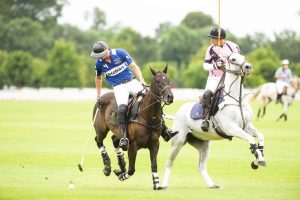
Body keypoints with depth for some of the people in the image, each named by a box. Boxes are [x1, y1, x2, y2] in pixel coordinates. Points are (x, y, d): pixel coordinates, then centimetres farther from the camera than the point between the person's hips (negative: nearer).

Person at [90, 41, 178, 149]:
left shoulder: (120, 53, -6)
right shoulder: (99, 63, 0)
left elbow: (134, 66, -1)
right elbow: (98, 78, 18)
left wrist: (141, 80, -14)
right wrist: (98, 96, 20)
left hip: (132, 82, 1)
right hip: (118, 87, -1)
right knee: (122, 108, -31)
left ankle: (165, 131, -7)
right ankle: (124, 138, -34)